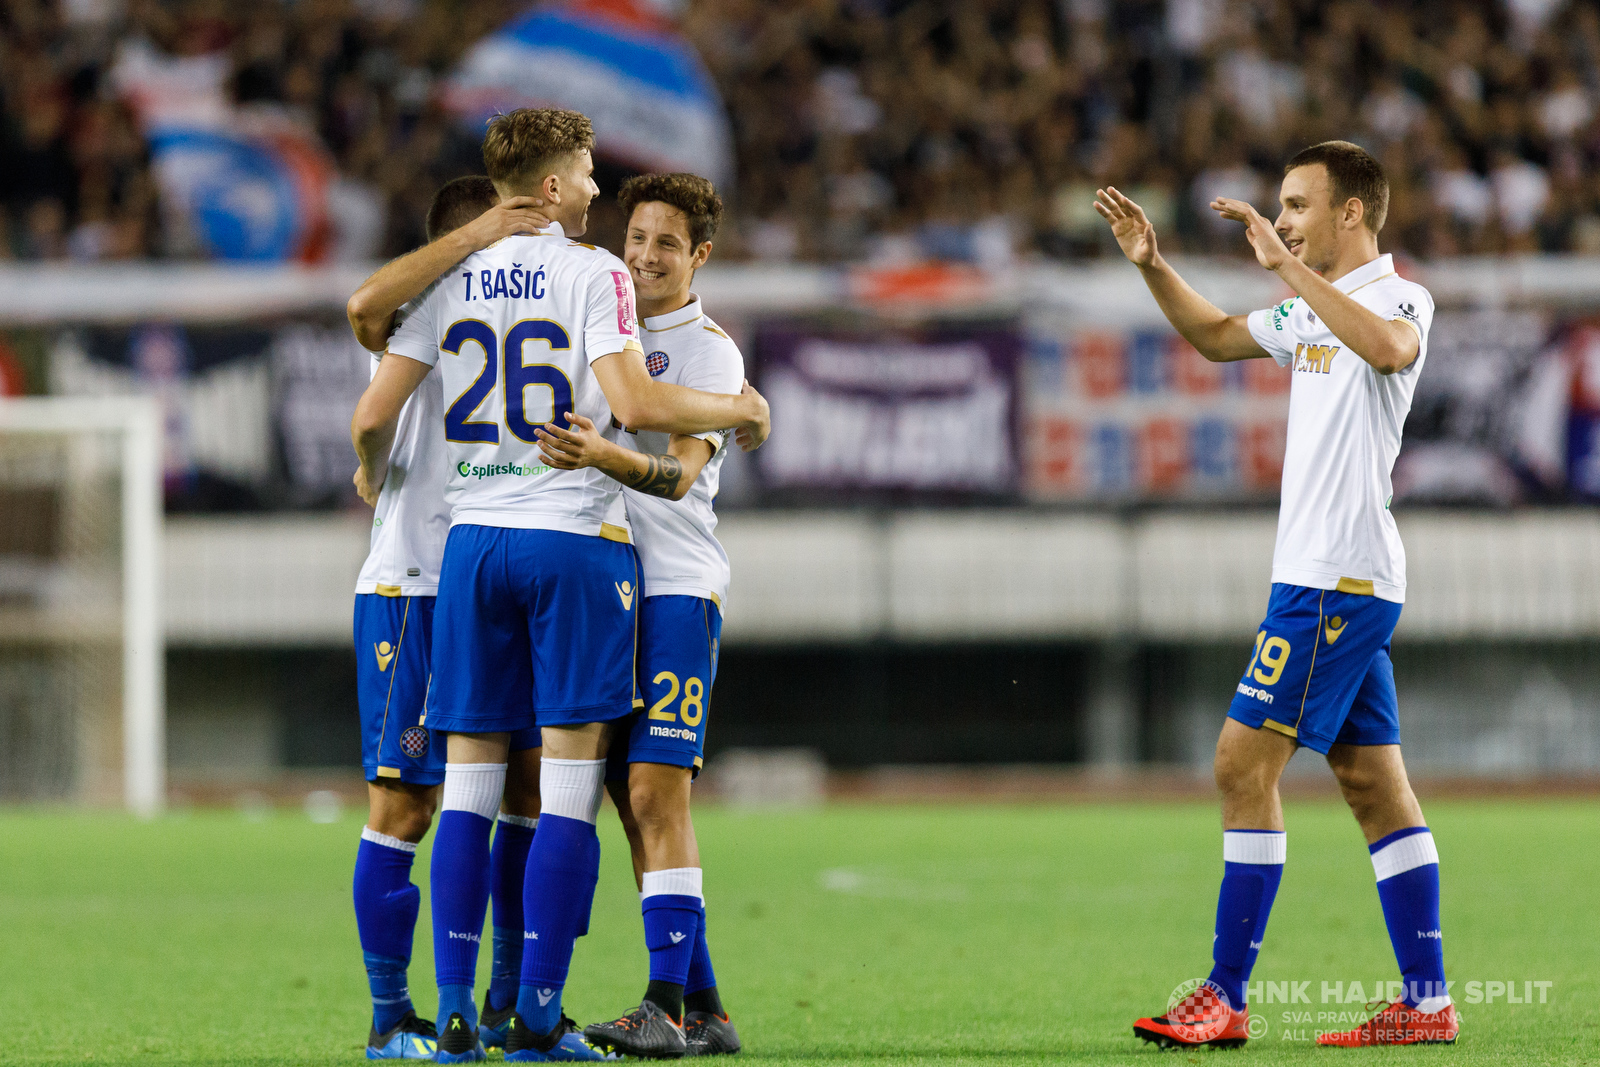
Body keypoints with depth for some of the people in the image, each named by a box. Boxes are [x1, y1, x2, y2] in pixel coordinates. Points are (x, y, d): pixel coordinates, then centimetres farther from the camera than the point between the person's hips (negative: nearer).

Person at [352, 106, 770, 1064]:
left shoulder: (451, 282, 9)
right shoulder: (593, 273, -4)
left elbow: (374, 417, 6)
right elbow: (633, 401, -15)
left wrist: (374, 483, 27)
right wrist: (736, 409, 0)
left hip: (473, 542, 4)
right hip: (574, 537, -4)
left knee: (470, 779, 7)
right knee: (572, 785, -2)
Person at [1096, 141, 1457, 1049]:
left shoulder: (1400, 297, -11)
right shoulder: (1313, 310, 17)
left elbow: (1391, 347, -36)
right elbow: (1218, 336, 33)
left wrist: (1289, 264, -34)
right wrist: (1152, 265, 17)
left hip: (1340, 580, -10)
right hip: (1326, 575, 10)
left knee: (1246, 762, -10)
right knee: (1374, 782, 8)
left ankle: (1226, 998, -9)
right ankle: (1427, 1000, 8)